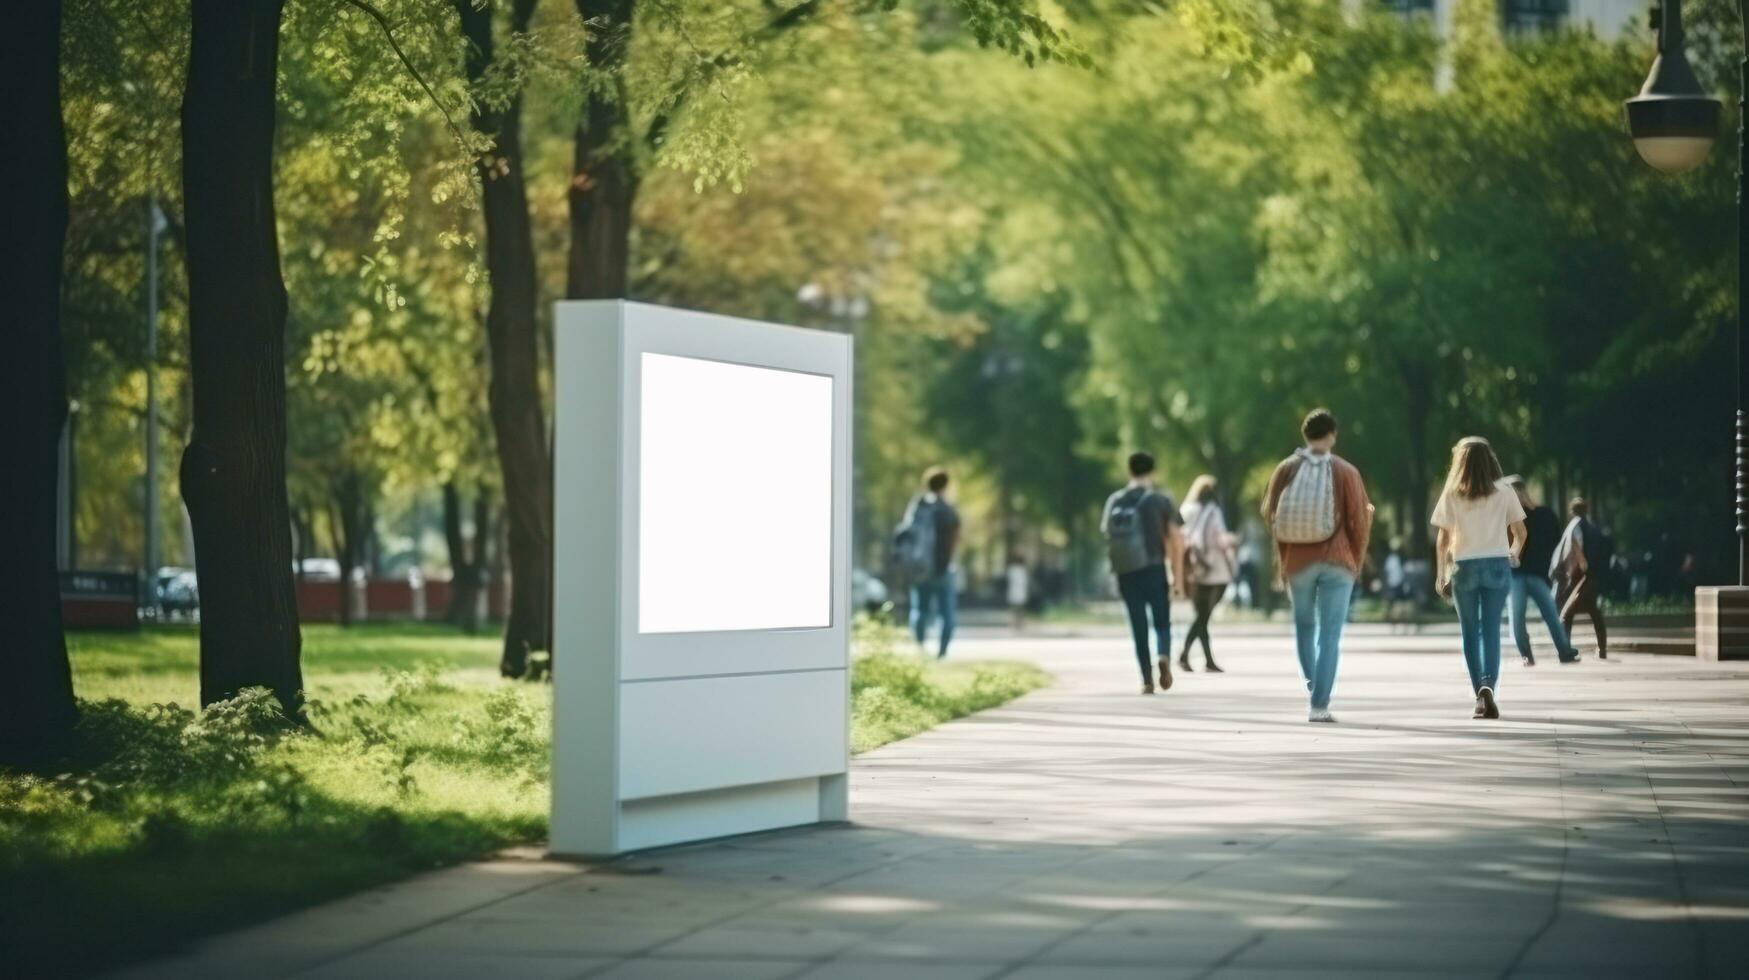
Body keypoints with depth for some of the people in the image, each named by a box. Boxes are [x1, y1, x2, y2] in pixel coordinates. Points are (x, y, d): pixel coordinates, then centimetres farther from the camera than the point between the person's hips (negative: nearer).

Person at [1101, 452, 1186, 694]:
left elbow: (1106, 534, 9)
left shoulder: (1114, 501, 10)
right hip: (1154, 569, -2)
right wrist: (1178, 574, -1)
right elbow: (1176, 538, -4)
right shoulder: (1161, 501, 2)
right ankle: (1164, 656, -21)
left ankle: (1147, 679, 1)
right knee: (1162, 622, 8)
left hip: (1125, 572, 2)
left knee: (1138, 627, 7)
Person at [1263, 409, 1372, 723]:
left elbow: (1269, 513, 3)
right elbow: (1360, 520, -5)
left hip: (1297, 561, 2)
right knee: (1330, 635, 0)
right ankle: (1319, 705, -5)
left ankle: (1312, 685, 12)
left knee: (1304, 624, 23)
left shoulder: (1286, 468, 0)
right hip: (1337, 561, -2)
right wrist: (1356, 559, 9)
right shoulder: (1345, 472, -4)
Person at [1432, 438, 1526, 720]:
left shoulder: (1452, 495, 0)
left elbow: (1443, 539, -2)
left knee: (1470, 632, 8)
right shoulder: (1503, 491, 1)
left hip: (1464, 567, 0)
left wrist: (1442, 573, 6)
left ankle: (1480, 696, 7)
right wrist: (1513, 554, 22)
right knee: (1491, 630, -1)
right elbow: (1520, 532, 2)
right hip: (1497, 565, 0)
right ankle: (1488, 685, -23)